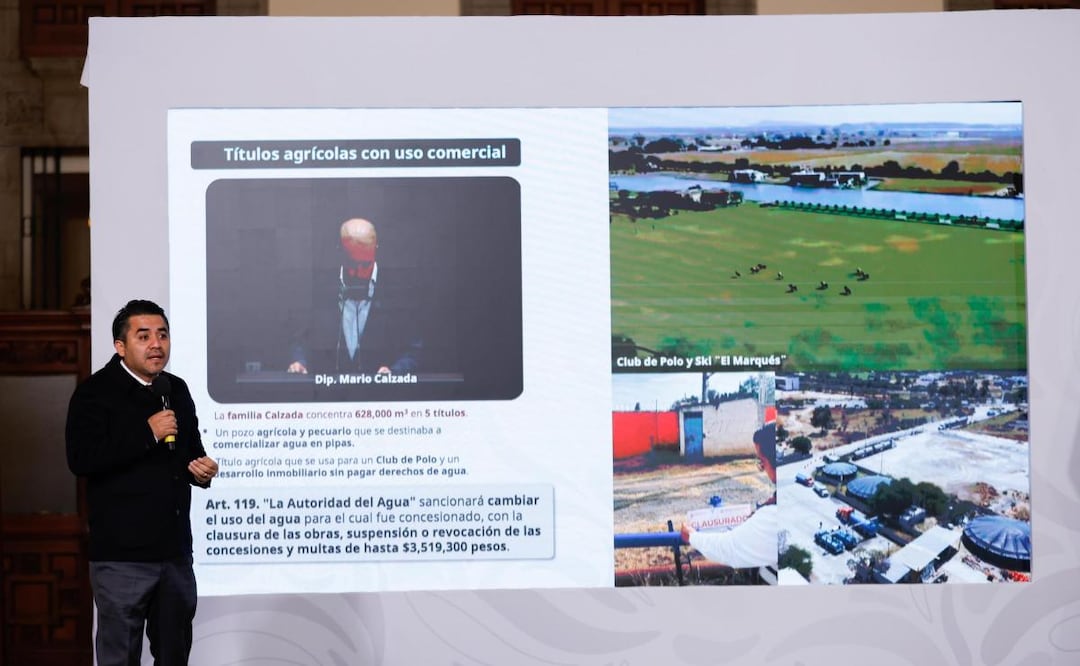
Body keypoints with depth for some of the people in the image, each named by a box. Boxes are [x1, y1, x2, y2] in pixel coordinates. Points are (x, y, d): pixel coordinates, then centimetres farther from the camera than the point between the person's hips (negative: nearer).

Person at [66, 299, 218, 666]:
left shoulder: (177, 390, 14)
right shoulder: (95, 392, -7)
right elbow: (81, 459, -20)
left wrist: (201, 468, 3)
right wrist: (147, 434, -21)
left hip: (175, 548, 7)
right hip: (122, 553, -6)